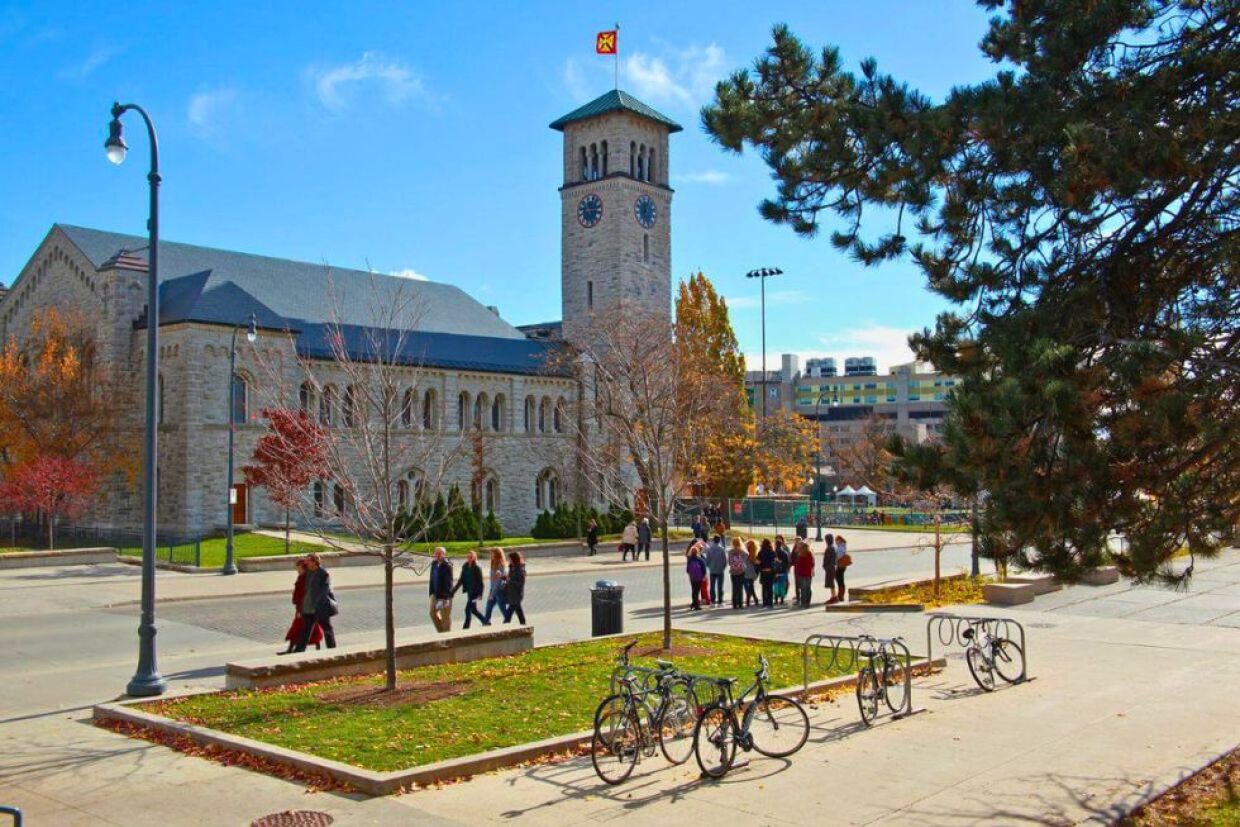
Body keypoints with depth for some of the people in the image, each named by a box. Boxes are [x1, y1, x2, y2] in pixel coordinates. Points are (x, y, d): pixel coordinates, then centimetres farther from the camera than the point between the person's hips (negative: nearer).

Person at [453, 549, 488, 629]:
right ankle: (486, 622, 29)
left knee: (468, 609, -9)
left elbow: (480, 581, -12)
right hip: (469, 591, 7)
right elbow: (461, 580, 11)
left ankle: (466, 627, -3)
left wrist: (480, 594, -16)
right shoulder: (465, 567, 6)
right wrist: (454, 590, 7)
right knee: (473, 609, 14)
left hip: (474, 592, -7)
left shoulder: (477, 568, -12)